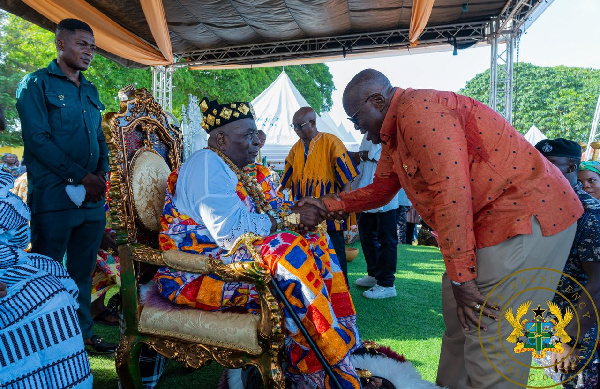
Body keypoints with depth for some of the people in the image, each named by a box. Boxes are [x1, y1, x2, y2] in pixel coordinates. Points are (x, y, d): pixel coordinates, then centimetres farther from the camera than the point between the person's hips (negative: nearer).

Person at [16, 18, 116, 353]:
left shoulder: (91, 91, 18)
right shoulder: (36, 85, -1)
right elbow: (37, 140, -11)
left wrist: (102, 174, 0)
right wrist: (81, 177, -15)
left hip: (92, 198, 6)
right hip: (54, 197, -6)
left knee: (83, 272, 14)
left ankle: (84, 333, 27)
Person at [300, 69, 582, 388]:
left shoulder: (418, 109, -18)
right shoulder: (393, 137, 14)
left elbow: (452, 192, -24)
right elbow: (380, 190, 25)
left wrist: (461, 276, -20)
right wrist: (327, 205, 17)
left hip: (524, 215, -10)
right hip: (488, 220, 10)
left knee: (489, 339, -8)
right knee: (459, 320, 17)